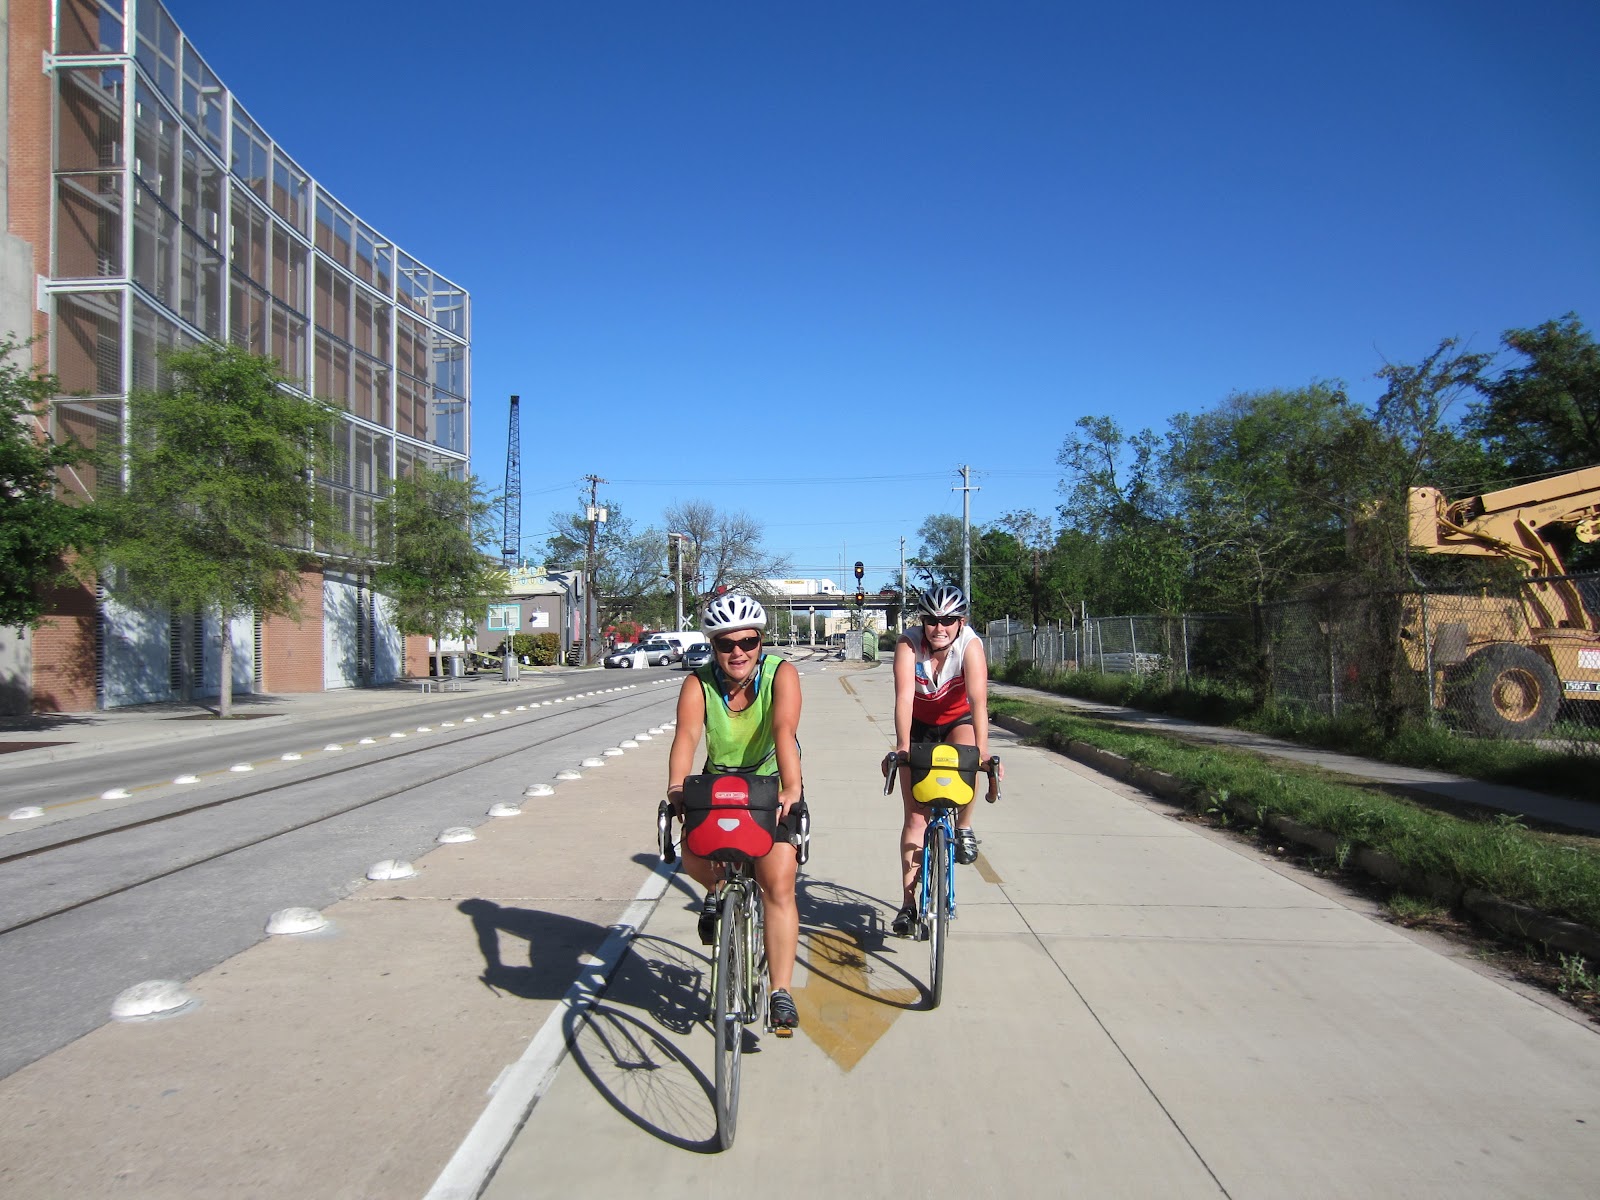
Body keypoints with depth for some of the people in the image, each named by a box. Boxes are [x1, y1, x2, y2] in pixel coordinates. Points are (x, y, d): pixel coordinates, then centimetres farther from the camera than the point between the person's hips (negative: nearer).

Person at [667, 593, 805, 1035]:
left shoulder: (781, 673, -19)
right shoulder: (698, 684, -15)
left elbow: (784, 730, -34)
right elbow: (687, 735, -31)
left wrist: (791, 788, -49)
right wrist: (677, 786, -50)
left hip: (772, 787, -2)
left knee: (778, 885, -15)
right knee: (693, 859, -19)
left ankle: (781, 993, -5)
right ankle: (719, 891, 18)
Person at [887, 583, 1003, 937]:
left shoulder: (970, 645, -27)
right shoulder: (908, 643, -26)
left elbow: (978, 700, -37)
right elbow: (904, 697, -37)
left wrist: (983, 751, -47)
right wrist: (902, 746, -48)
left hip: (957, 721, 0)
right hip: (919, 725, 1)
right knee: (915, 815, -4)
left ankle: (964, 828, -9)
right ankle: (909, 902, 3)